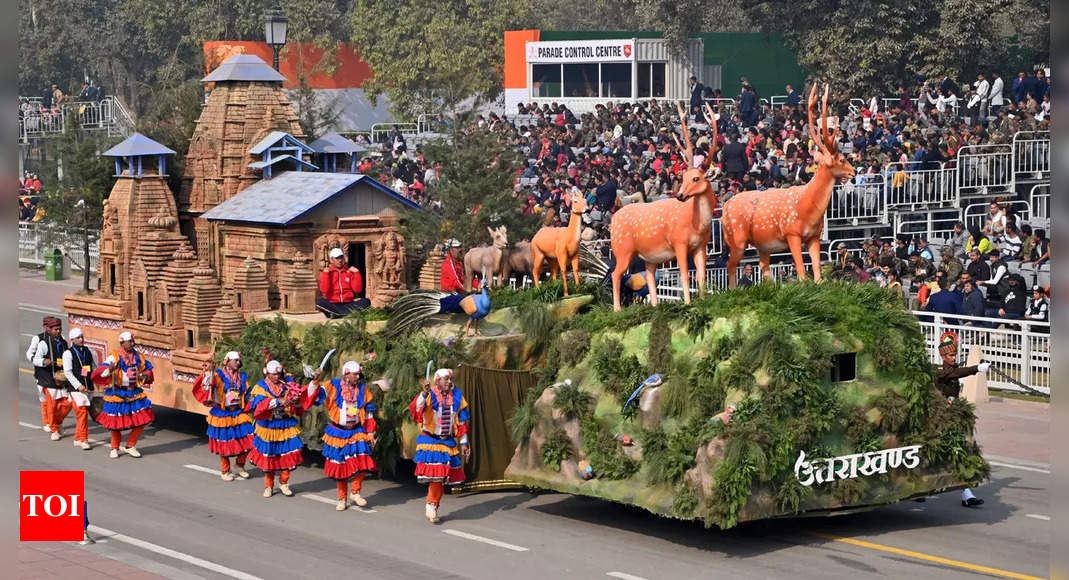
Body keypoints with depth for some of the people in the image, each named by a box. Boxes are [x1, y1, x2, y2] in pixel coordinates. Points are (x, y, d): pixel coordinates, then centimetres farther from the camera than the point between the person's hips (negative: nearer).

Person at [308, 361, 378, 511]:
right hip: (338, 433, -1)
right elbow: (315, 396, -14)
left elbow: (369, 414, 8)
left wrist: (370, 433, 7)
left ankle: (355, 492, 5)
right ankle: (342, 499, 21)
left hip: (357, 432, 1)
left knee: (362, 463, -15)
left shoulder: (363, 390, 1)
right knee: (340, 466, 6)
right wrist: (316, 382, -30)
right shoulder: (333, 386, -7)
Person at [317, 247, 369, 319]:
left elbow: (357, 289, 3)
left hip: (348, 304, 2)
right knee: (319, 302, -32)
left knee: (366, 301, -24)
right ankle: (348, 313, -31)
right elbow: (324, 290, -7)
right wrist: (325, 274, -11)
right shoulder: (326, 272, 7)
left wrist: (357, 273, -3)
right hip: (332, 304, -2)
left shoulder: (350, 272, 13)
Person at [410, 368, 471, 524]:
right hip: (430, 441, -5)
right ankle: (432, 506, 4)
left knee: (441, 477, 8)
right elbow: (415, 409, -28)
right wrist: (424, 394, -43)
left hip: (448, 443, 5)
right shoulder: (429, 394, -9)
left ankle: (432, 509, 21)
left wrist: (464, 443, 12)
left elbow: (461, 422, 13)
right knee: (435, 475, -11)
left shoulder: (457, 396, 6)